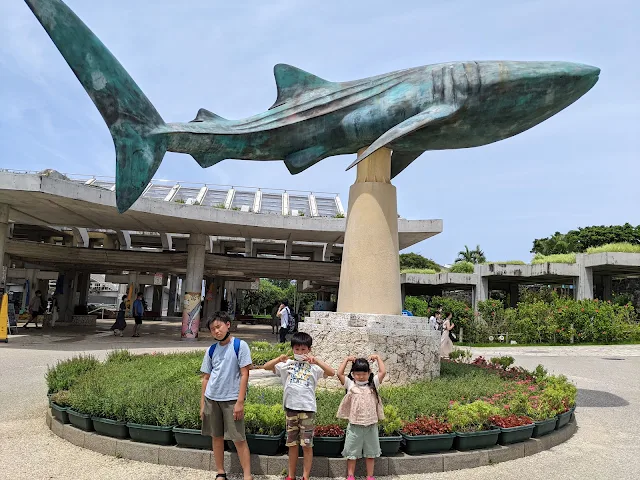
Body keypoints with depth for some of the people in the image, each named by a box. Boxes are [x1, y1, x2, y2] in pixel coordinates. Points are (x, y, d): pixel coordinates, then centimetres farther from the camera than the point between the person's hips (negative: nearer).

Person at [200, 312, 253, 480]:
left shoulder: (240, 345, -7)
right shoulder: (211, 350, 7)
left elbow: (244, 375, -10)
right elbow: (206, 378, 12)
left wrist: (240, 402, -14)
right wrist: (202, 403, 8)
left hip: (232, 399, -5)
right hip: (212, 398, 5)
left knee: (239, 439, -4)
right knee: (216, 437, 12)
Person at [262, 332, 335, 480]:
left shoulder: (313, 366, -1)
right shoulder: (287, 364, 4)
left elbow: (332, 373, -15)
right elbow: (266, 367, -2)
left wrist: (316, 361, -26)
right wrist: (278, 359, -20)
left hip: (308, 408, -2)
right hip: (291, 407, 2)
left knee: (307, 445, 3)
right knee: (292, 444, 13)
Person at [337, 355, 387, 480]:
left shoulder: (373, 384, 3)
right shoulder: (350, 384, -1)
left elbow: (383, 372, -5)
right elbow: (339, 373, -11)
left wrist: (377, 357, 0)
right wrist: (347, 359, -6)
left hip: (371, 424, 2)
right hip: (355, 425, -1)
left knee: (370, 452, 12)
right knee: (352, 451, 9)